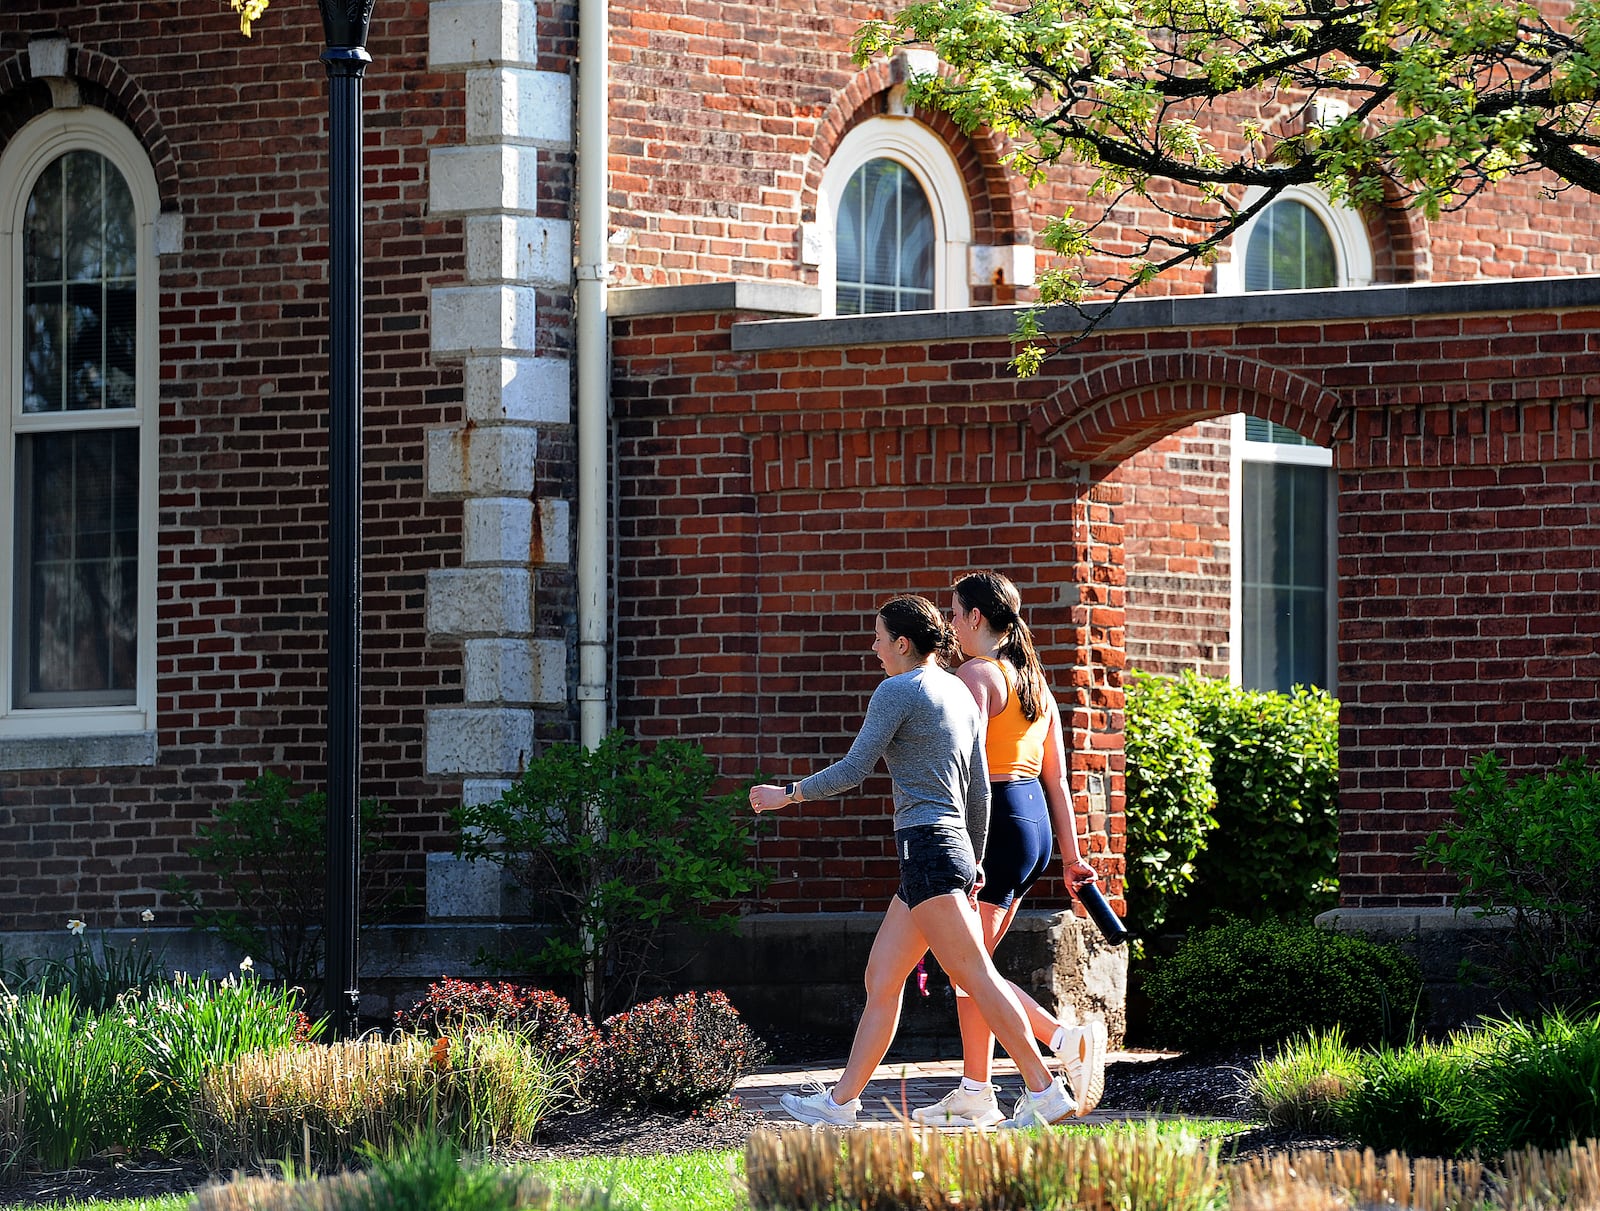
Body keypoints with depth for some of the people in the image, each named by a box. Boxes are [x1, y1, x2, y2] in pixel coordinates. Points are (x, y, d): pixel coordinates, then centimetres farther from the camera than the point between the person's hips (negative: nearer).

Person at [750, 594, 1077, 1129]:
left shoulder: (898, 691, -8)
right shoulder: (960, 693, 17)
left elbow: (855, 768, -9)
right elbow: (979, 789, 18)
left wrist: (788, 794, 3)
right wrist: (973, 861, 25)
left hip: (926, 845, -9)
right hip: (953, 846, 9)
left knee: (978, 978, -11)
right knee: (880, 979, 11)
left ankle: (1045, 1090, -14)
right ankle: (841, 1100, 13)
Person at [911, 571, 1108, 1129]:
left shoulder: (976, 675, -11)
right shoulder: (1033, 681, 15)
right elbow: (1056, 778, 16)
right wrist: (1072, 856, 17)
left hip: (997, 820, -9)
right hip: (1035, 824, 9)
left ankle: (1069, 1041, -20)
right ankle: (974, 1093, 13)